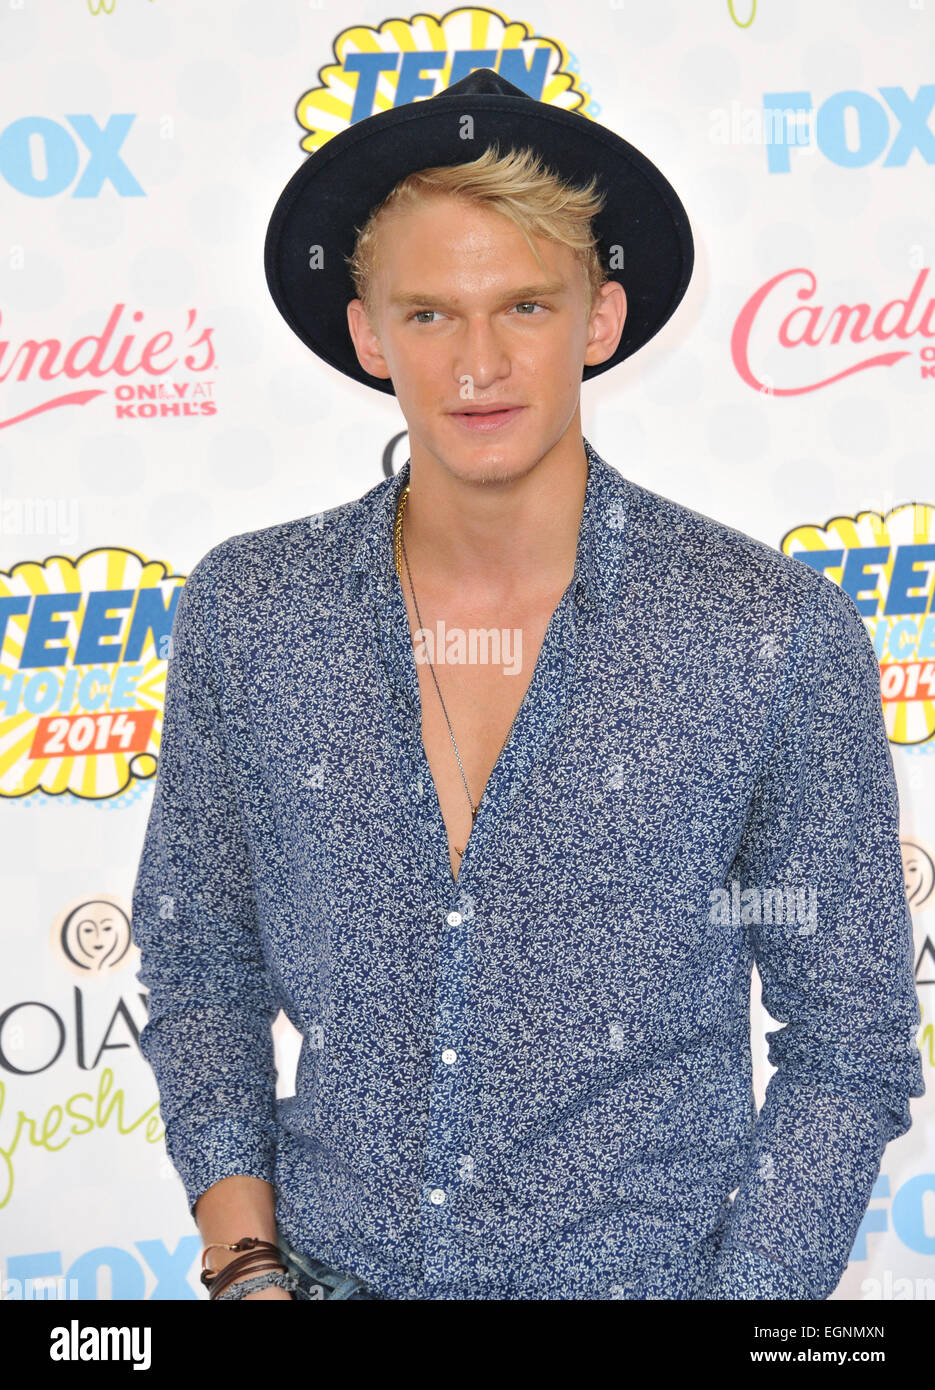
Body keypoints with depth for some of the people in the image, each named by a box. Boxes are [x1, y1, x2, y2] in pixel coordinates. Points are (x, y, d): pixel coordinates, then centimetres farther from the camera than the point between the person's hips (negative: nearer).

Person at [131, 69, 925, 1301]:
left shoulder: (780, 636, -13)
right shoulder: (245, 613, -6)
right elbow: (200, 972, 4)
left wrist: (745, 1295, -13)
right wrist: (250, 1266, -5)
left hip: (648, 1271, -1)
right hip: (334, 1267, 2)